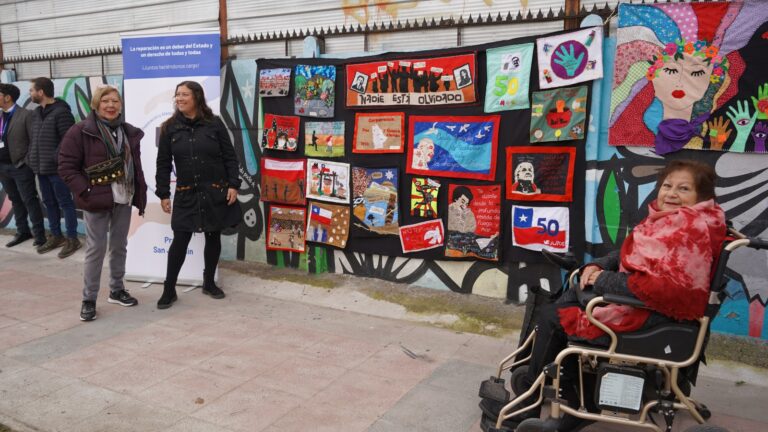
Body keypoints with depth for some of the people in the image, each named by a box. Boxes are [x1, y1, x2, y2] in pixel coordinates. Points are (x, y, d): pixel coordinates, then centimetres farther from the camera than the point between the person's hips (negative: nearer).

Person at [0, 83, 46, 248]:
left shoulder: (25, 115, -9)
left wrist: (28, 162, -12)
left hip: (21, 167, -6)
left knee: (29, 201, 0)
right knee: (15, 201, 14)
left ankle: (39, 234, 8)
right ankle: (22, 231, 24)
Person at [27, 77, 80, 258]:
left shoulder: (61, 112, -13)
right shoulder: (36, 113, 14)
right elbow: (34, 139, 18)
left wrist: (55, 159, -19)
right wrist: (31, 157, 7)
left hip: (57, 168, -8)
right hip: (41, 168, 9)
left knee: (65, 203, -1)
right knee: (49, 203, 15)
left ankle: (72, 239, 7)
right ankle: (56, 236, 26)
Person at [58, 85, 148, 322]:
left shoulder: (129, 132, 10)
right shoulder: (80, 131, -7)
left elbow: (136, 167, 13)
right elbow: (66, 167, -9)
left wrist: (141, 195, 8)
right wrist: (86, 192, -17)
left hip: (124, 199, 6)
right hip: (96, 200, -5)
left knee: (119, 246, 14)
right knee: (96, 248, -2)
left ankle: (117, 290, 28)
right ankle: (88, 299, 9)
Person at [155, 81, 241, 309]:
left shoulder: (215, 124, -1)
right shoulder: (170, 128, 2)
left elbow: (230, 157, 0)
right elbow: (163, 164, 4)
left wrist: (233, 185, -7)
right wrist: (163, 194, 0)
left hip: (215, 192, 0)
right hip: (186, 194, 0)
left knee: (213, 237, 10)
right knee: (180, 240, -2)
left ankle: (209, 283, 26)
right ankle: (169, 289, 10)